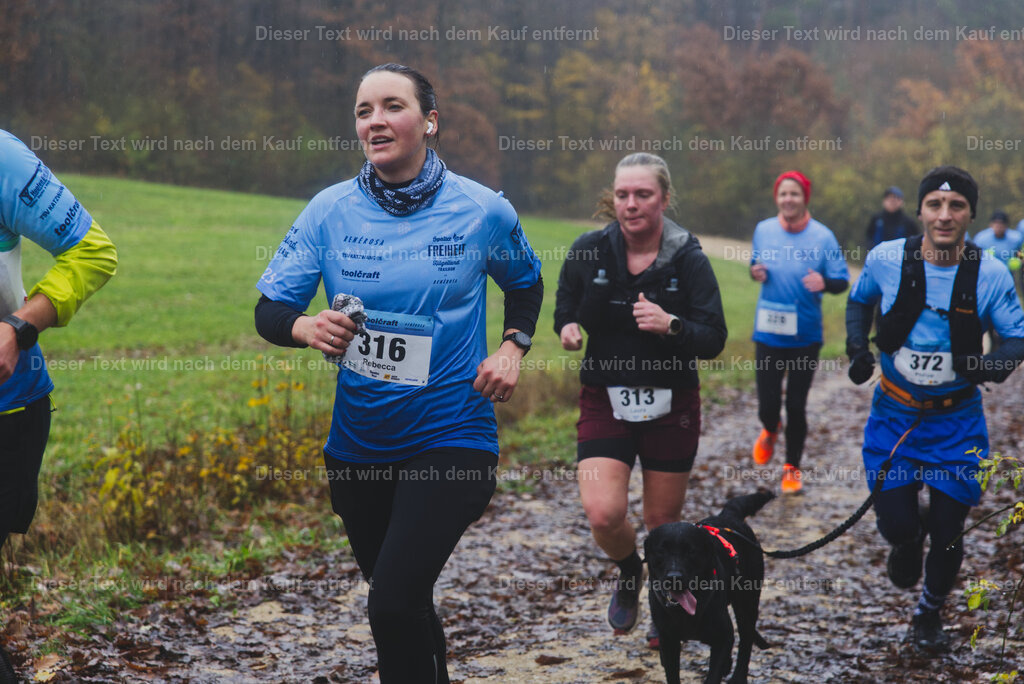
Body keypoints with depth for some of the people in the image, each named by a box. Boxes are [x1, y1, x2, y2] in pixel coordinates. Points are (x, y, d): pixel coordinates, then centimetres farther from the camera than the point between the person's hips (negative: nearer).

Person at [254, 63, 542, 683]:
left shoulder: (482, 211, -5)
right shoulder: (331, 210, -3)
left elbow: (526, 283, 15)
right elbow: (268, 311, -4)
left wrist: (514, 345, -3)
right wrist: (304, 327, -26)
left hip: (451, 439, -3)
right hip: (358, 445, 4)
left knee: (394, 602, -21)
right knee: (402, 602, 20)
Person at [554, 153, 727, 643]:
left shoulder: (688, 259, -9)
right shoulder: (589, 251, -5)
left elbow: (714, 340, -11)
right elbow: (565, 310, 10)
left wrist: (671, 325, -31)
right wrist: (569, 329, -13)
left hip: (671, 408, -1)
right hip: (605, 403, 1)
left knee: (662, 523, 8)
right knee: (602, 514, -16)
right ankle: (629, 572, 20)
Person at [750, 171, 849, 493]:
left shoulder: (822, 236, -7)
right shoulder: (763, 230, 0)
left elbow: (842, 281, -4)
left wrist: (824, 283, -26)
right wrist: (756, 273, -7)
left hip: (806, 336, -1)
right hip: (769, 332, 1)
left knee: (796, 406, 6)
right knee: (768, 404, 0)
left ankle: (792, 467, 27)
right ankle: (770, 430, 38)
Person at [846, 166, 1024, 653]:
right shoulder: (886, 259, -11)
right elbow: (859, 300, 10)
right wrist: (856, 345, -6)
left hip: (956, 419, 0)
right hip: (894, 412, 0)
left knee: (948, 532, 4)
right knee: (896, 523, -3)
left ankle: (929, 613, 33)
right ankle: (908, 540, 38)